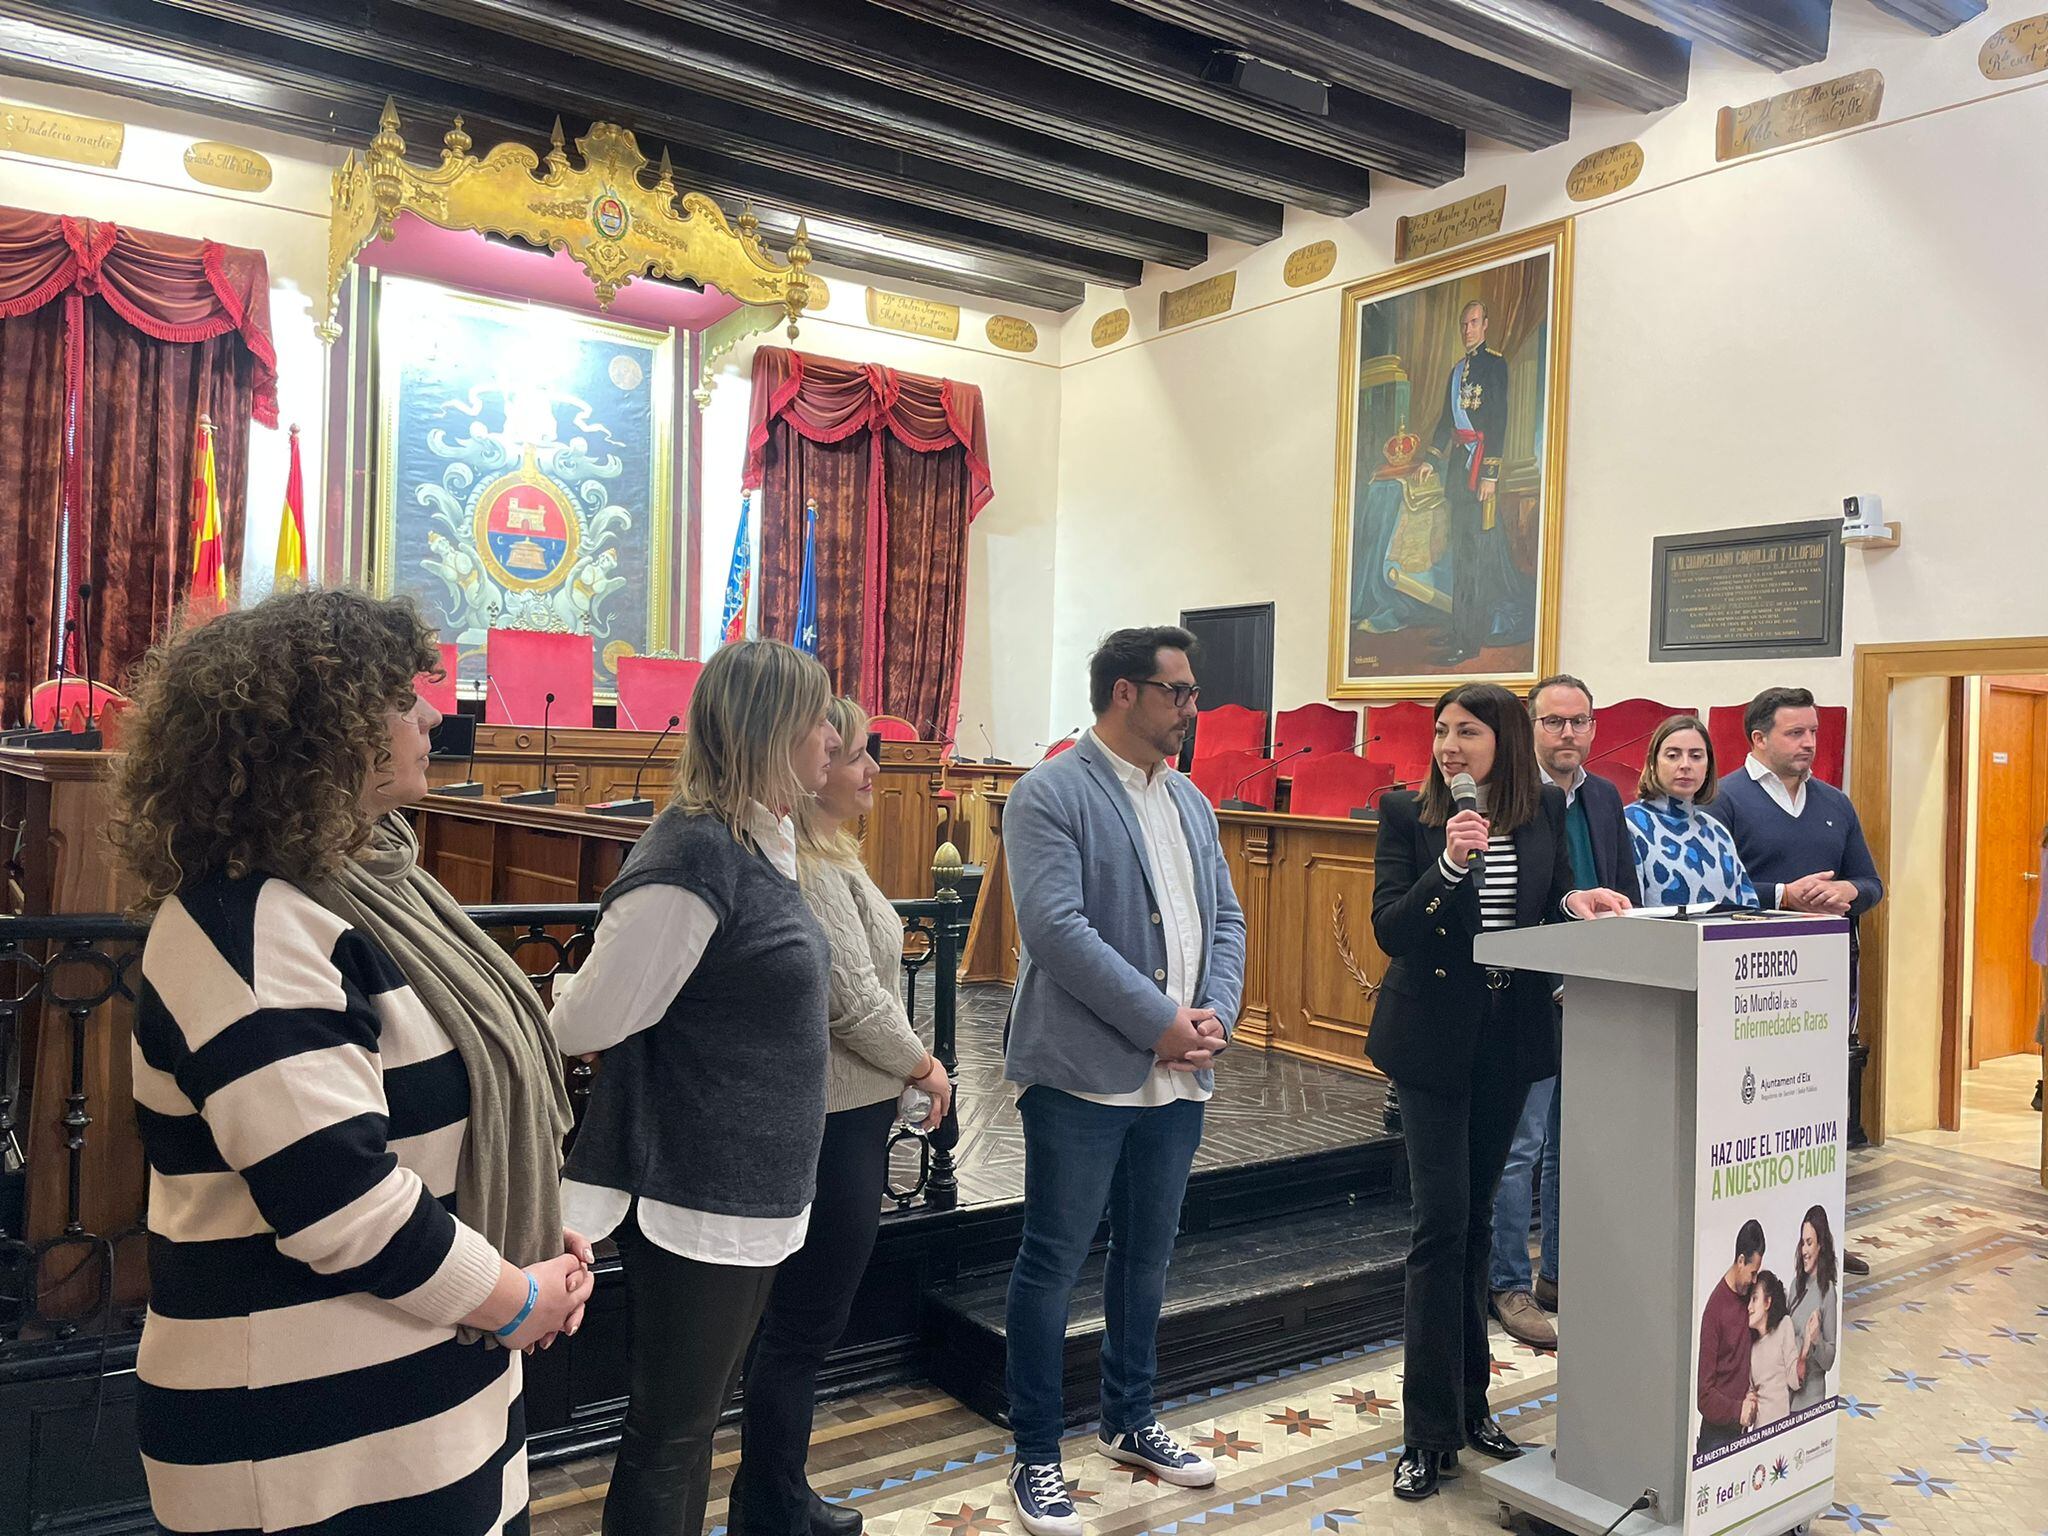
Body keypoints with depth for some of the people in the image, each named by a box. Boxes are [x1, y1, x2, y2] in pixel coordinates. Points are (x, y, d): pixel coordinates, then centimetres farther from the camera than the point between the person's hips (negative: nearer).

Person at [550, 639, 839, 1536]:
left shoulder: (759, 843, 7)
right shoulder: (697, 853, -23)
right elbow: (589, 1022, -18)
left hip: (751, 1191, 9)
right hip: (697, 1196, -9)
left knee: (697, 1419, 22)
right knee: (667, 1436, 8)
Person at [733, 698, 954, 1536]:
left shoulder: (820, 855, 11)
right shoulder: (815, 869, -21)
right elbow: (854, 1001, -22)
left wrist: (902, 1069, 13)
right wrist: (923, 1065, -7)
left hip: (828, 1112, 11)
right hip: (837, 1120, -11)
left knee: (793, 1318, 19)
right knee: (806, 1324, 2)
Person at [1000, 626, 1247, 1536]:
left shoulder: (1192, 803, 12)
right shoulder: (1051, 795, -10)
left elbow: (1224, 919, 12)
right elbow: (1057, 927, -20)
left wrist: (1216, 1014, -6)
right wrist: (1160, 1024, -19)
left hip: (1178, 1078, 7)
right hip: (1083, 1076, -7)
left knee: (1148, 1255, 19)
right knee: (1053, 1262, 4)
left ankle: (1129, 1422, 37)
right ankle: (1037, 1455, 20)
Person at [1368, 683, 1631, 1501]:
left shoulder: (1545, 809, 1)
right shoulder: (1406, 812, -9)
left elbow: (1552, 905, 12)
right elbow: (1388, 930, -15)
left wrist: (1575, 903, -10)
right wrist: (1450, 864, -28)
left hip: (1509, 1036, 4)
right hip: (1432, 1036, -4)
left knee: (1474, 1218, 15)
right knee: (1442, 1220, -5)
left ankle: (1469, 1402, 29)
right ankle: (1431, 1432, 7)